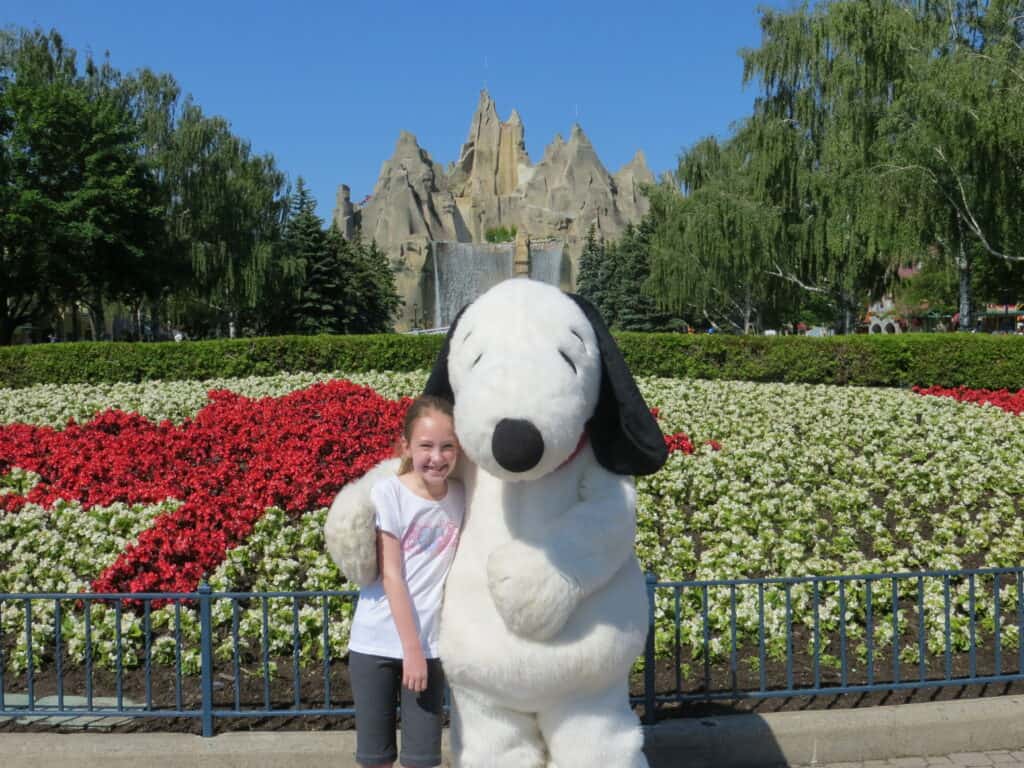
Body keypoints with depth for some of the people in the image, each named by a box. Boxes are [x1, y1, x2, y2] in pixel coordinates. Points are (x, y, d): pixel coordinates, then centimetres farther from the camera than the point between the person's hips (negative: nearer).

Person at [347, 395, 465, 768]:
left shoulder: (461, 496, -2)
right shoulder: (388, 493, -12)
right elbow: (391, 577, -13)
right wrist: (411, 649, -13)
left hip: (430, 644, 2)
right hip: (378, 641, -2)